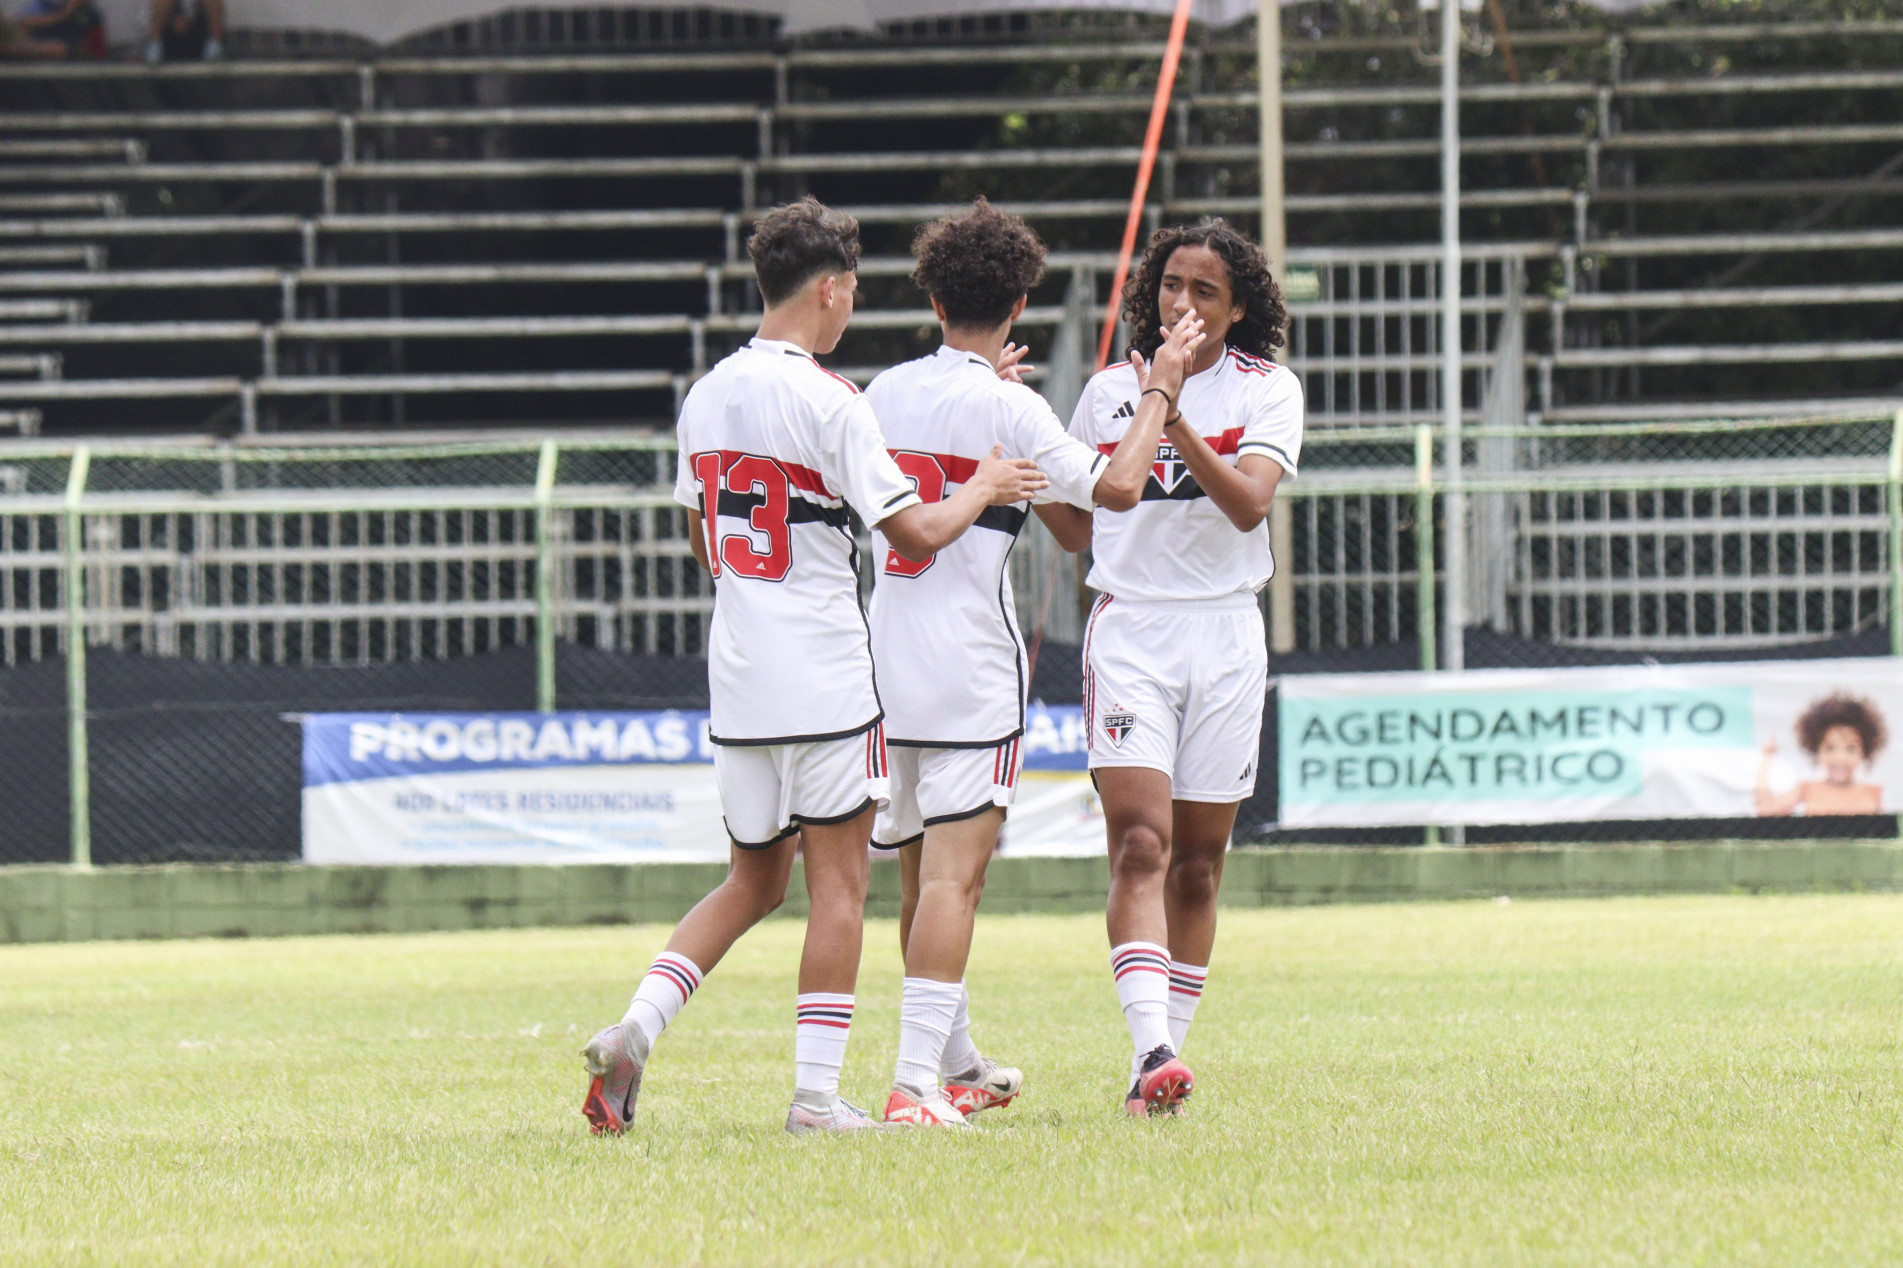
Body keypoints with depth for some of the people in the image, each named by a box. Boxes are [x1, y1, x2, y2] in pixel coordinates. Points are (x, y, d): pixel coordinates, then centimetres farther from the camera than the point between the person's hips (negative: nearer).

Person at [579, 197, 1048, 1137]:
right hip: (822, 670, -7)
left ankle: (636, 1028, -3)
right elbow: (917, 534, -14)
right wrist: (982, 488, 3)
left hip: (736, 673, 7)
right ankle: (816, 1093, 0)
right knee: (838, 880, 2)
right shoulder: (827, 400, -13)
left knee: (754, 879, 15)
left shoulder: (707, 397, 9)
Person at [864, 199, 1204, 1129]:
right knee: (952, 874, -10)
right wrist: (1159, 392, -2)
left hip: (882, 662, 7)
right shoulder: (1009, 408, -10)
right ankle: (916, 1083, -19)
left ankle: (958, 1067, 30)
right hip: (969, 668, -7)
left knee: (921, 874, 16)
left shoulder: (887, 391, 10)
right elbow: (1116, 487, -15)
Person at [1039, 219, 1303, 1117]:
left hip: (1225, 633, 0)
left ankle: (1165, 1050, 14)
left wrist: (1177, 424, -26)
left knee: (1197, 861, 4)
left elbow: (1250, 503, -15)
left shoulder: (1266, 390, 2)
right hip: (1128, 629, 0)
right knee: (1140, 843, -16)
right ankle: (1151, 1050, -27)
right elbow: (1076, 528, 16)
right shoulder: (1109, 391, 8)